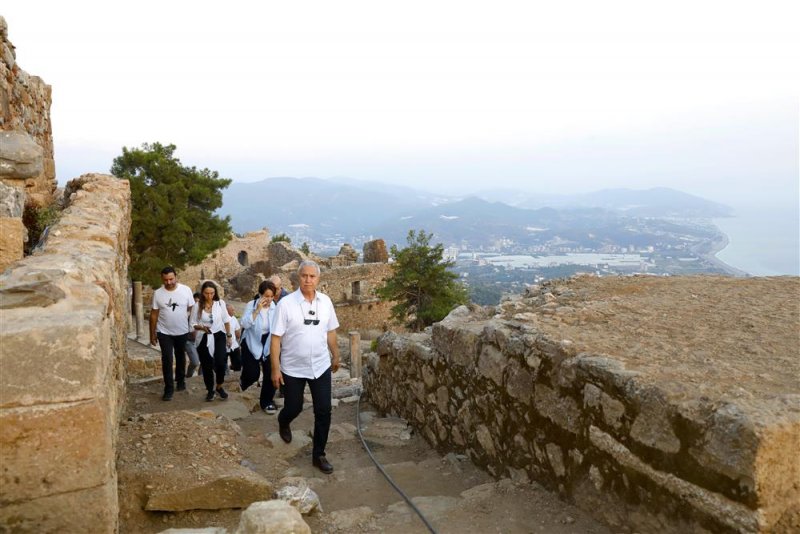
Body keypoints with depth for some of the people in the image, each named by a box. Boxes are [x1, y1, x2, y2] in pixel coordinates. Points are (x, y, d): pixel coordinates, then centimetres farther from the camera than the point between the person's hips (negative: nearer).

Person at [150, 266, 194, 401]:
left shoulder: (186, 290, -10)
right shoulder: (157, 293, -8)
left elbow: (192, 310, -2)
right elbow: (154, 315, -2)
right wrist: (152, 334, 0)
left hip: (182, 332, 1)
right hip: (164, 333, -1)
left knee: (180, 358, 17)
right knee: (167, 360, -5)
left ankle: (181, 380, 37)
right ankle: (169, 388, 4)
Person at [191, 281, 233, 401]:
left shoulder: (220, 303, -5)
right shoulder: (198, 306, -7)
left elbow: (226, 321, 6)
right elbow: (193, 324, -3)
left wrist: (229, 336, 9)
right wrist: (201, 327, -23)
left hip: (219, 336, 0)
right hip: (204, 339, 0)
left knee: (221, 363, -14)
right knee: (207, 366, 7)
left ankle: (219, 387, 12)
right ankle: (210, 390, 28)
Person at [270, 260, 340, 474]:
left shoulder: (325, 301, -2)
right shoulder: (286, 303, -15)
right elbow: (276, 339, -12)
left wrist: (335, 356, 16)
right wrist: (276, 369, -13)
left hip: (321, 367, 3)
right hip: (293, 368, -3)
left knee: (323, 412, 2)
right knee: (294, 408, 14)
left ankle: (318, 454, 17)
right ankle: (283, 423, 51)